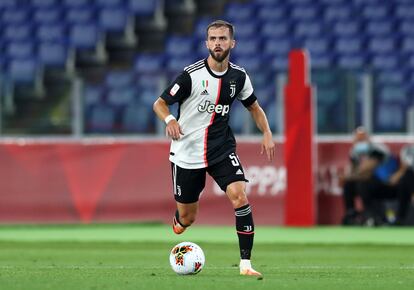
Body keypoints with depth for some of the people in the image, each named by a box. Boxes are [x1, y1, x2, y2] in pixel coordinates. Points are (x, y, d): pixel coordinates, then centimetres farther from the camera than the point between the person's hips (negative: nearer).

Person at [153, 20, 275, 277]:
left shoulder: (239, 76, -1)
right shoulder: (192, 74, -13)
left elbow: (254, 107, 17)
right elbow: (160, 103, -8)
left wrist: (267, 133, 2)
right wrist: (170, 120, -29)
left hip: (222, 149, 2)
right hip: (187, 152, -2)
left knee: (240, 196, -23)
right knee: (187, 219, 6)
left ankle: (245, 263, -19)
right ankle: (178, 220, 47)